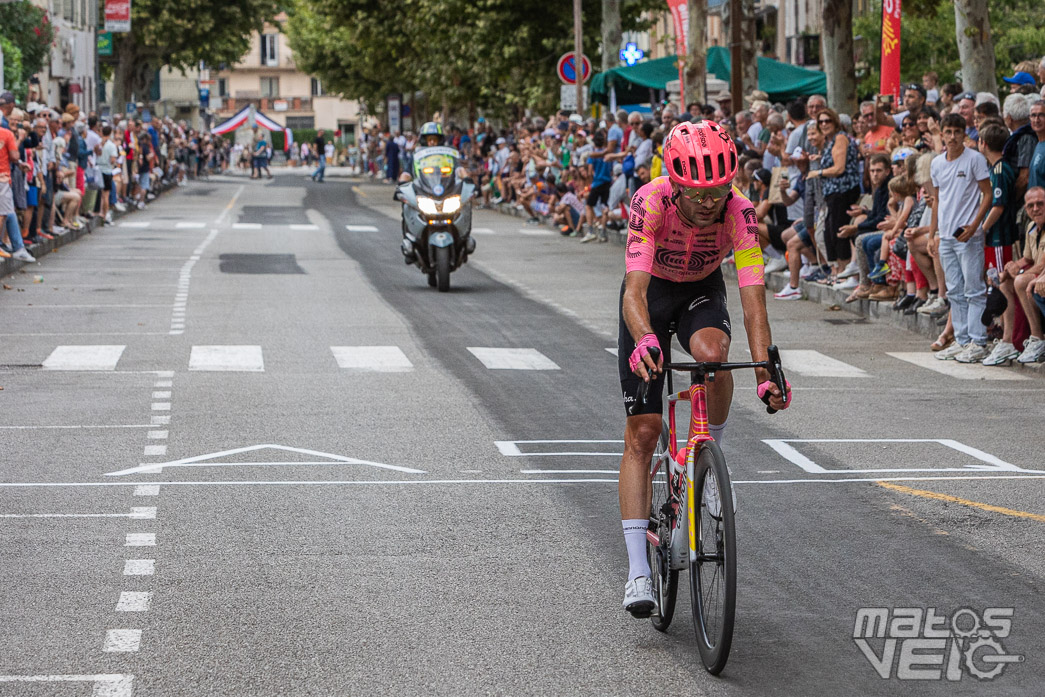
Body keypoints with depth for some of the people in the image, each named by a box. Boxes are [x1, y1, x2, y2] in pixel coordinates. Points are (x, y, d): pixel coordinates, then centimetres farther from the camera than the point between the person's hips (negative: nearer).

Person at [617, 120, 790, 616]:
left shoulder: (739, 213, -30)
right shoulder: (651, 202, -34)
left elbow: (753, 303, -34)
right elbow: (635, 290, -43)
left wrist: (766, 376, -47)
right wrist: (645, 339, -63)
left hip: (702, 292, 1)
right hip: (652, 292, -1)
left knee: (712, 352, -37)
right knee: (641, 432, -7)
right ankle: (638, 571, -5)